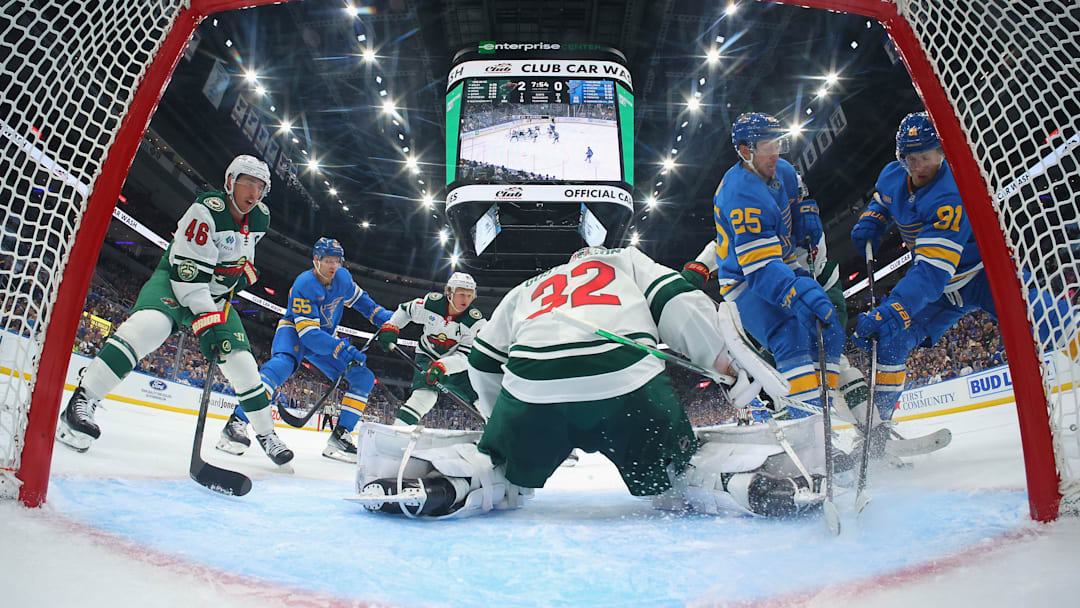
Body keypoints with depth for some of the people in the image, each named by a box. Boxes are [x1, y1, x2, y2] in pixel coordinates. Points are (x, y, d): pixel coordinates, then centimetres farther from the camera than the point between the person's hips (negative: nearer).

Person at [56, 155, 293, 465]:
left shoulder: (260, 218, -2)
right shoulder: (206, 210, -23)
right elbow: (188, 270, -28)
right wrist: (207, 318, -31)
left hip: (217, 295, 6)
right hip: (175, 279, -5)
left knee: (241, 360, -4)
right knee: (151, 323, -36)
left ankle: (266, 432, 7)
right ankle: (83, 399, -31)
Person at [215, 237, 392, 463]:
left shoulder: (343, 277, -8)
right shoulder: (303, 285, -27)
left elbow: (361, 300, 12)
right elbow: (307, 332, -33)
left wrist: (384, 317, -3)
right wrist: (342, 349, -42)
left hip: (324, 338, 7)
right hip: (294, 331, -6)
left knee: (364, 377, -6)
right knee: (282, 364, -41)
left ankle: (339, 437, -6)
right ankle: (237, 423, -39)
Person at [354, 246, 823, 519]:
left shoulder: (525, 290, 37)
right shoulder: (628, 260, 31)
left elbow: (483, 363, 33)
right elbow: (679, 305, 13)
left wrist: (507, 422, 44)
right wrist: (733, 361, 12)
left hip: (532, 390, 2)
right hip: (630, 384, -1)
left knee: (500, 479, 22)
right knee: (678, 480, 18)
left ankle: (417, 472, -4)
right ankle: (760, 478, -8)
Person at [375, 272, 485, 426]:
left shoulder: (476, 321, -20)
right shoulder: (432, 302, -17)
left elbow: (466, 356, -26)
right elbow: (405, 310, 4)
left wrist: (441, 367, -40)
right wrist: (390, 327, -7)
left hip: (456, 363, 1)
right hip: (427, 357, -1)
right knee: (425, 395, -26)